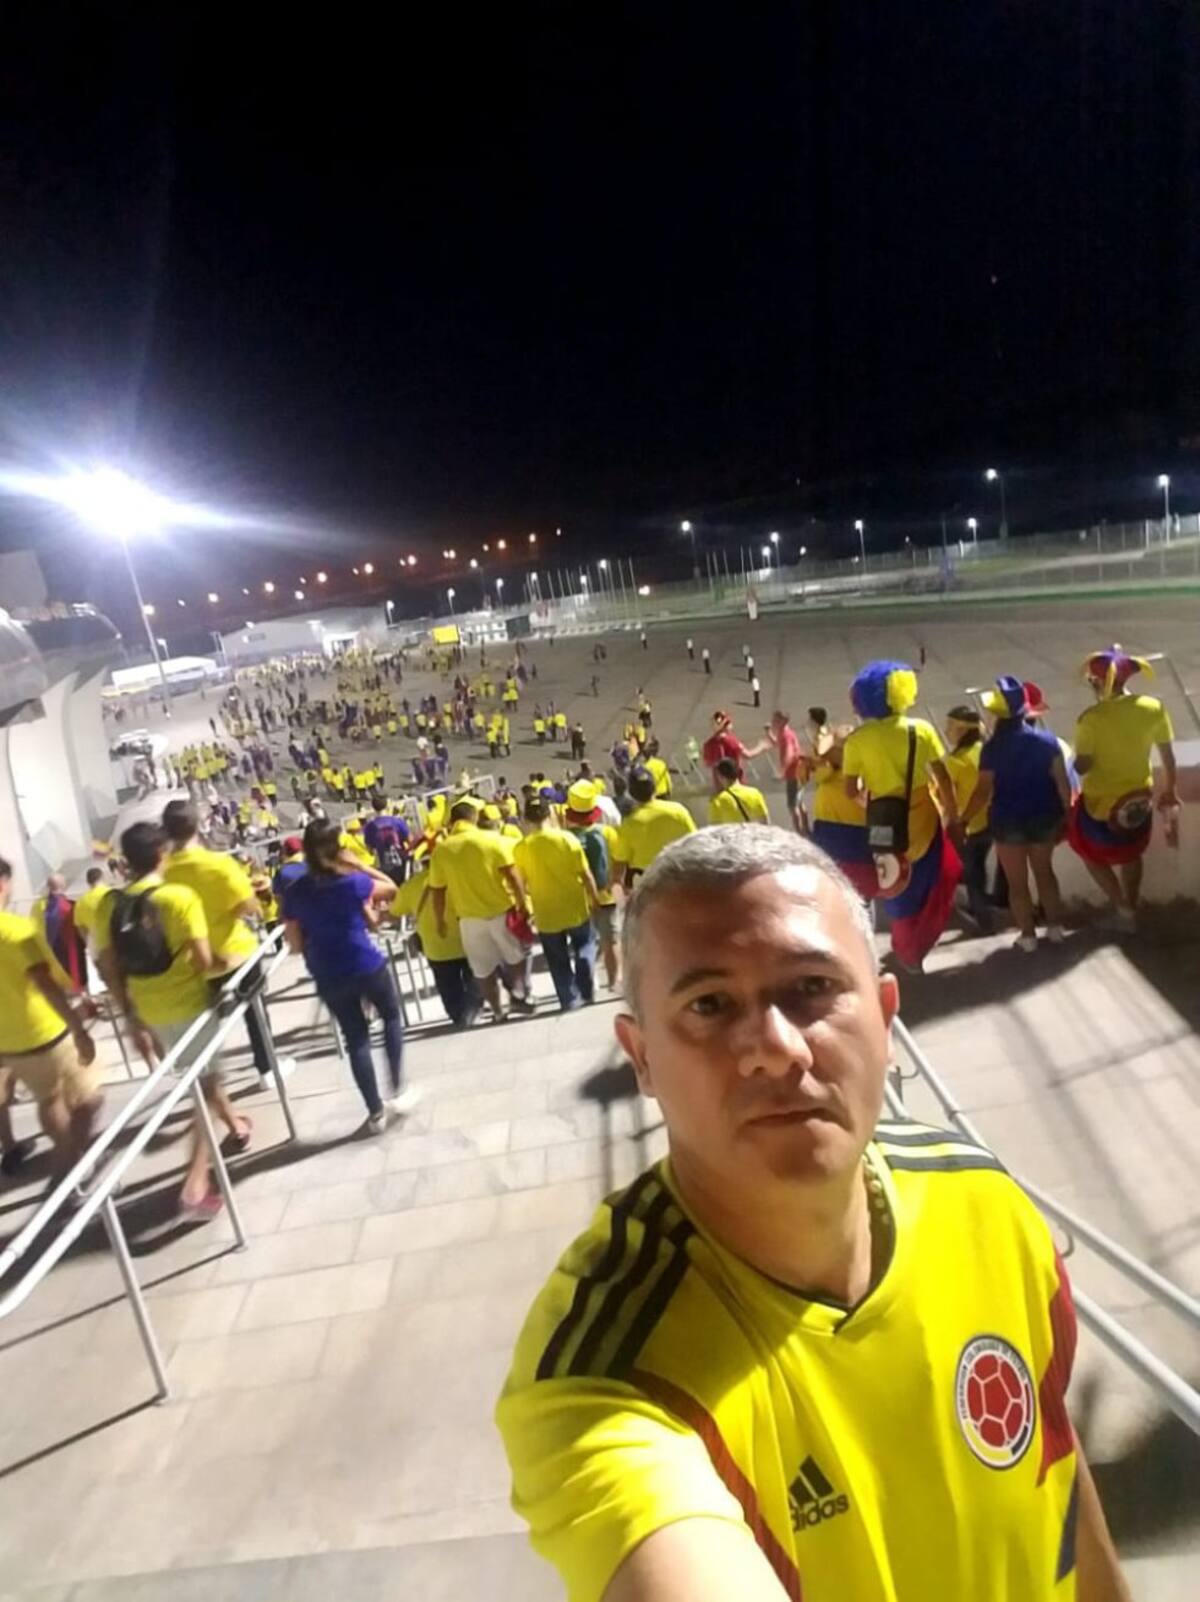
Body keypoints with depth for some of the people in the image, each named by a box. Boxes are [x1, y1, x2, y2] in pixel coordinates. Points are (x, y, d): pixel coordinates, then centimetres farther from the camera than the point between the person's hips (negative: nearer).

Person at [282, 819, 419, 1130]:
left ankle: (375, 1113, 21)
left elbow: (295, 945, 1)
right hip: (368, 966, -2)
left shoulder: (294, 892, -5)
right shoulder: (353, 882, -13)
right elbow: (391, 889, 7)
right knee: (391, 1017, 23)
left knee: (355, 1039, 14)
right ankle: (399, 1090, 21)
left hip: (329, 979, 3)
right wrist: (357, 864, 8)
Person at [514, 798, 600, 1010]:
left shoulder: (520, 848, -9)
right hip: (575, 908, -1)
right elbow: (586, 874, -10)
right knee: (585, 946, 22)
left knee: (559, 963, 16)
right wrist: (594, 898, 4)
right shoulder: (566, 837, -13)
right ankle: (586, 992, 17)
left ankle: (570, 1001, 23)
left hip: (546, 914, 1)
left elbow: (522, 883, -2)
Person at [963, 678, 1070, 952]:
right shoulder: (1047, 739, -8)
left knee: (1016, 881, 13)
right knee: (1044, 871, 25)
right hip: (1044, 817, 3)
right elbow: (1062, 782, -4)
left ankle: (1028, 936, 23)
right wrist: (1066, 814, 9)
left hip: (1008, 821, -3)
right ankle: (1055, 927, 32)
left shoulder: (992, 748, -17)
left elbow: (984, 792, -15)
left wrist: (964, 820, -5)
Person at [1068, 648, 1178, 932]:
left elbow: (1082, 766, -19)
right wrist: (1169, 791, 15)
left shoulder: (1092, 718, -23)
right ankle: (1130, 914, 34)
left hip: (1102, 800, -5)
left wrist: (1068, 765, 4)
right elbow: (1168, 756, 1)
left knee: (1091, 853, 20)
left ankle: (1121, 908, 17)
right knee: (1130, 855, 25)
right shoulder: (1154, 708, -9)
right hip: (1139, 798, 5)